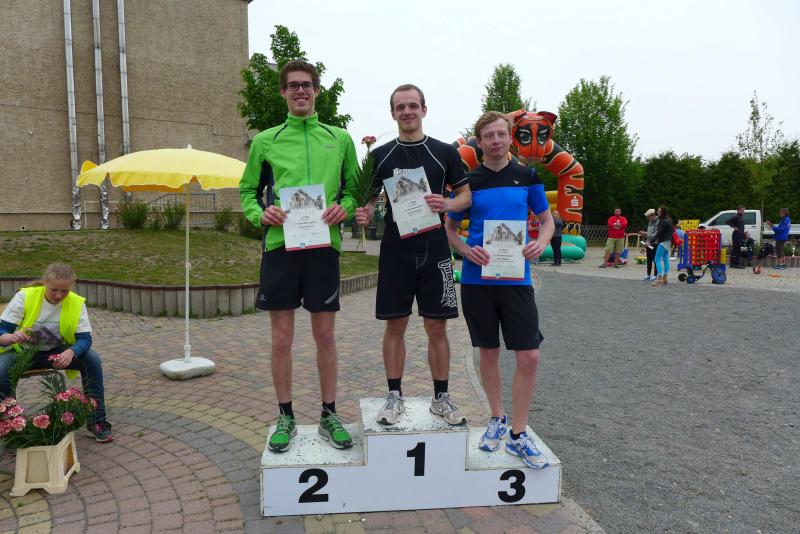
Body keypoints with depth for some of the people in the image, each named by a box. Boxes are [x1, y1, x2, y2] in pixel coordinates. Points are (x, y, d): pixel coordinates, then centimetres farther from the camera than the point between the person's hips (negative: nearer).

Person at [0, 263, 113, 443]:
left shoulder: (76, 303, -15)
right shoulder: (24, 297, -19)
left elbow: (84, 338, -19)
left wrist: (71, 352, -42)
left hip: (57, 352, 1)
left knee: (92, 359, -23)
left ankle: (96, 422, -13)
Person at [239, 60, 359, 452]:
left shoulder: (339, 139, 10)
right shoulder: (265, 141, 8)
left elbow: (354, 188, 13)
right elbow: (248, 191, 12)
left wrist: (344, 208, -8)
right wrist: (260, 213, -9)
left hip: (323, 244, 0)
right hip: (280, 244, 0)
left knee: (325, 335, 7)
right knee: (282, 338, 5)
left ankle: (329, 415, 22)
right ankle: (285, 417, 22)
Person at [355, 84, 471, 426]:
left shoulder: (444, 152, 5)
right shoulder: (380, 155, 7)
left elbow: (466, 195, 8)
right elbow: (370, 198, 10)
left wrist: (446, 205, -14)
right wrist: (364, 213, -13)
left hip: (434, 251, 0)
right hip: (395, 251, 1)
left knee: (436, 327, 5)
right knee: (395, 326, 5)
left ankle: (441, 397, 18)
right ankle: (395, 396, 18)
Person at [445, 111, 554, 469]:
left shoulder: (527, 177, 6)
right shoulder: (468, 181, 4)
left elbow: (547, 220, 14)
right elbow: (449, 229, 10)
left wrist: (540, 244, -8)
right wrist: (466, 251, -11)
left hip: (516, 278, 0)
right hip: (477, 278, 0)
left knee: (529, 357, -5)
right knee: (488, 352, 10)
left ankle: (518, 435, 10)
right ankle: (497, 419, 30)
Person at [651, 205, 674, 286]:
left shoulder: (663, 221, -15)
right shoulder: (669, 220, 14)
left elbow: (659, 233, -19)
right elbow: (672, 231, 17)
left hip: (663, 242, -10)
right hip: (668, 242, 10)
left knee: (658, 259, -8)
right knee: (665, 260, 10)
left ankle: (659, 278, -14)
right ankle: (664, 278, 13)